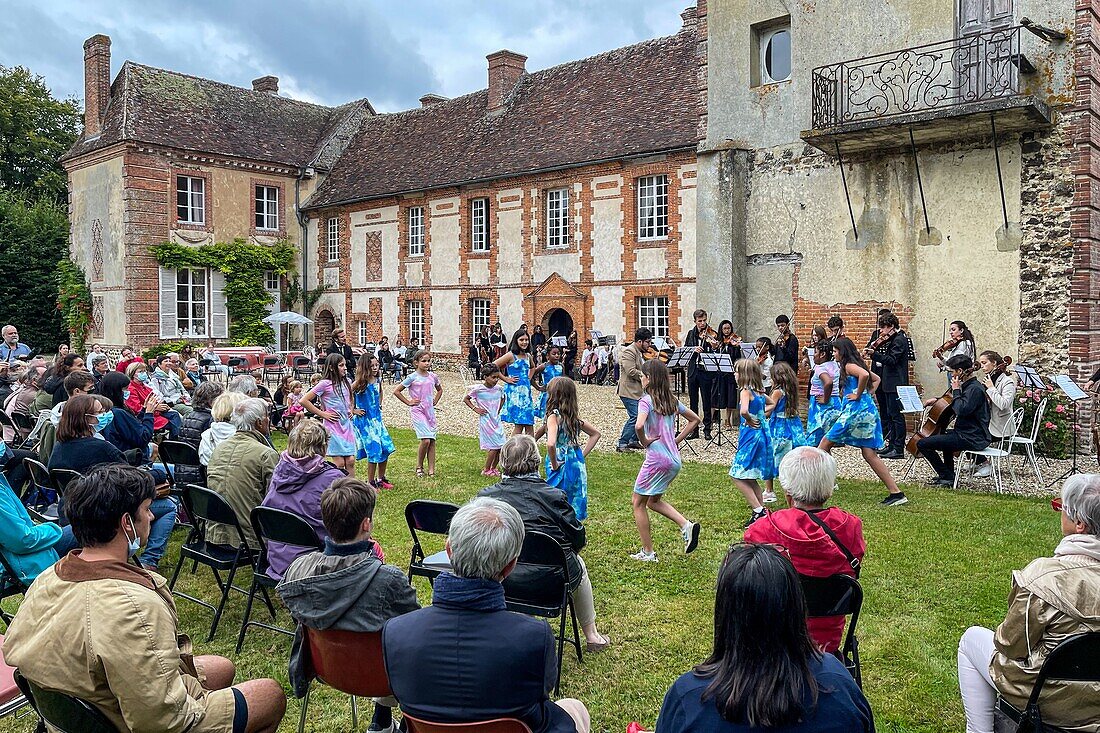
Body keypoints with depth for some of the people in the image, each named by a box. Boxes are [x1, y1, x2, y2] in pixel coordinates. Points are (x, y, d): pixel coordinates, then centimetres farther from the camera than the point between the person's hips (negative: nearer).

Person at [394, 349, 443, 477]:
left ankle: (431, 470, 7)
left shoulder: (433, 376, 7)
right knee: (426, 440, -16)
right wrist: (408, 402, -5)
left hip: (430, 411, 5)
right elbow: (396, 391, -4)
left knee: (432, 441, 2)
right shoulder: (413, 377, -8)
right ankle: (419, 467, 4)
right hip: (417, 410, -5)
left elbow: (440, 389, 27)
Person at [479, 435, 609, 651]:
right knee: (578, 566, 32)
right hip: (550, 580, -3)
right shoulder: (553, 495, -14)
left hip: (500, 578, 3)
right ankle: (591, 635, 45)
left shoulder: (485, 496, -7)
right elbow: (578, 539, -6)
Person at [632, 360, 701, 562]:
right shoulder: (672, 400, 10)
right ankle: (686, 526, 6)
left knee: (638, 503, 10)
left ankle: (648, 552, 13)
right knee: (653, 501, 24)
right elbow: (695, 420, 19)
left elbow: (639, 425, -31)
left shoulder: (646, 401, -13)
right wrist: (676, 440, 15)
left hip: (656, 459, -8)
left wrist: (643, 441, -12)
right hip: (674, 460, 8)